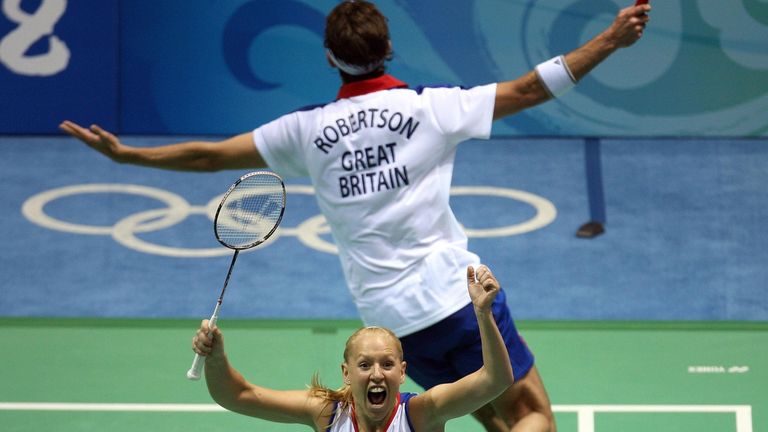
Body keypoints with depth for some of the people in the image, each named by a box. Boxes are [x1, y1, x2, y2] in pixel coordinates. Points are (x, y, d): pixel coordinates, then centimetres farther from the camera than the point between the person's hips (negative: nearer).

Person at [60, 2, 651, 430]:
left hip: (388, 315, 4)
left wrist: (125, 154, 21)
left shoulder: (308, 130, 4)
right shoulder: (430, 107, -4)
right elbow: (528, 90, -1)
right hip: (456, 291, -4)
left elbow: (209, 155, 10)